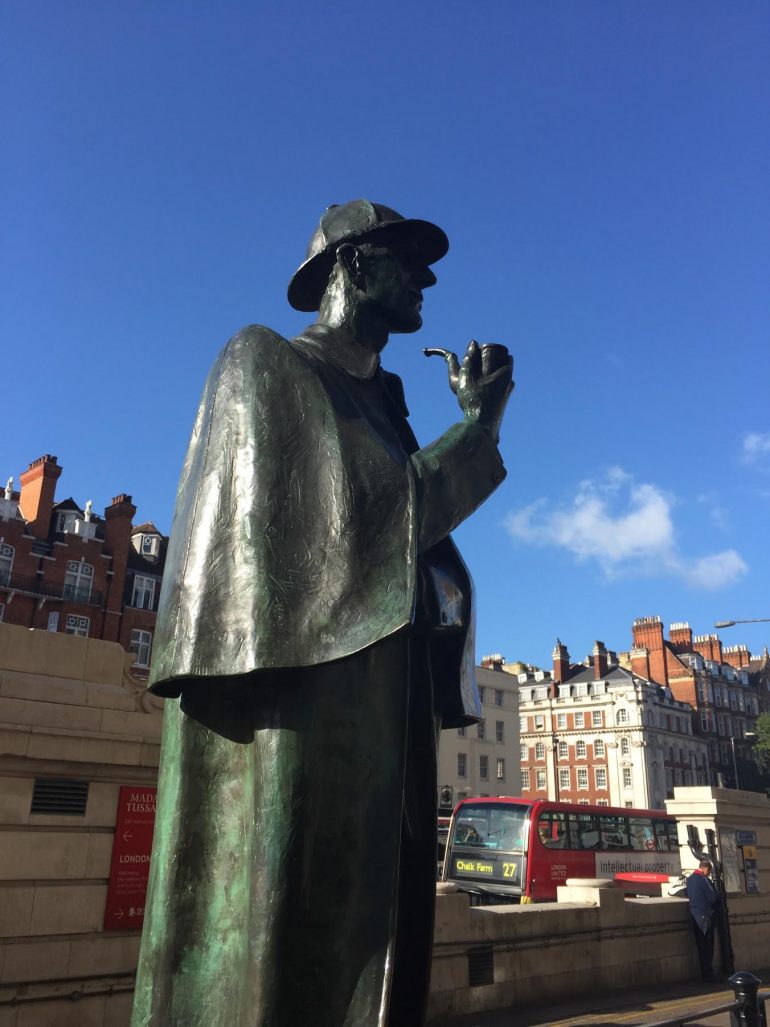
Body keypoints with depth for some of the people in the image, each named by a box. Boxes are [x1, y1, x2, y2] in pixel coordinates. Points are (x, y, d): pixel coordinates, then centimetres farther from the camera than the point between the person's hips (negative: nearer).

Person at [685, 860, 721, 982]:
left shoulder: (689, 879, 9)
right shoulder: (704, 880, -17)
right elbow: (714, 897, -15)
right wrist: (720, 897, 5)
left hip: (695, 915, 7)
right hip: (706, 916, -7)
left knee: (701, 946, 13)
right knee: (708, 946, -1)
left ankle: (704, 974, 18)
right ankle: (708, 974, 1)